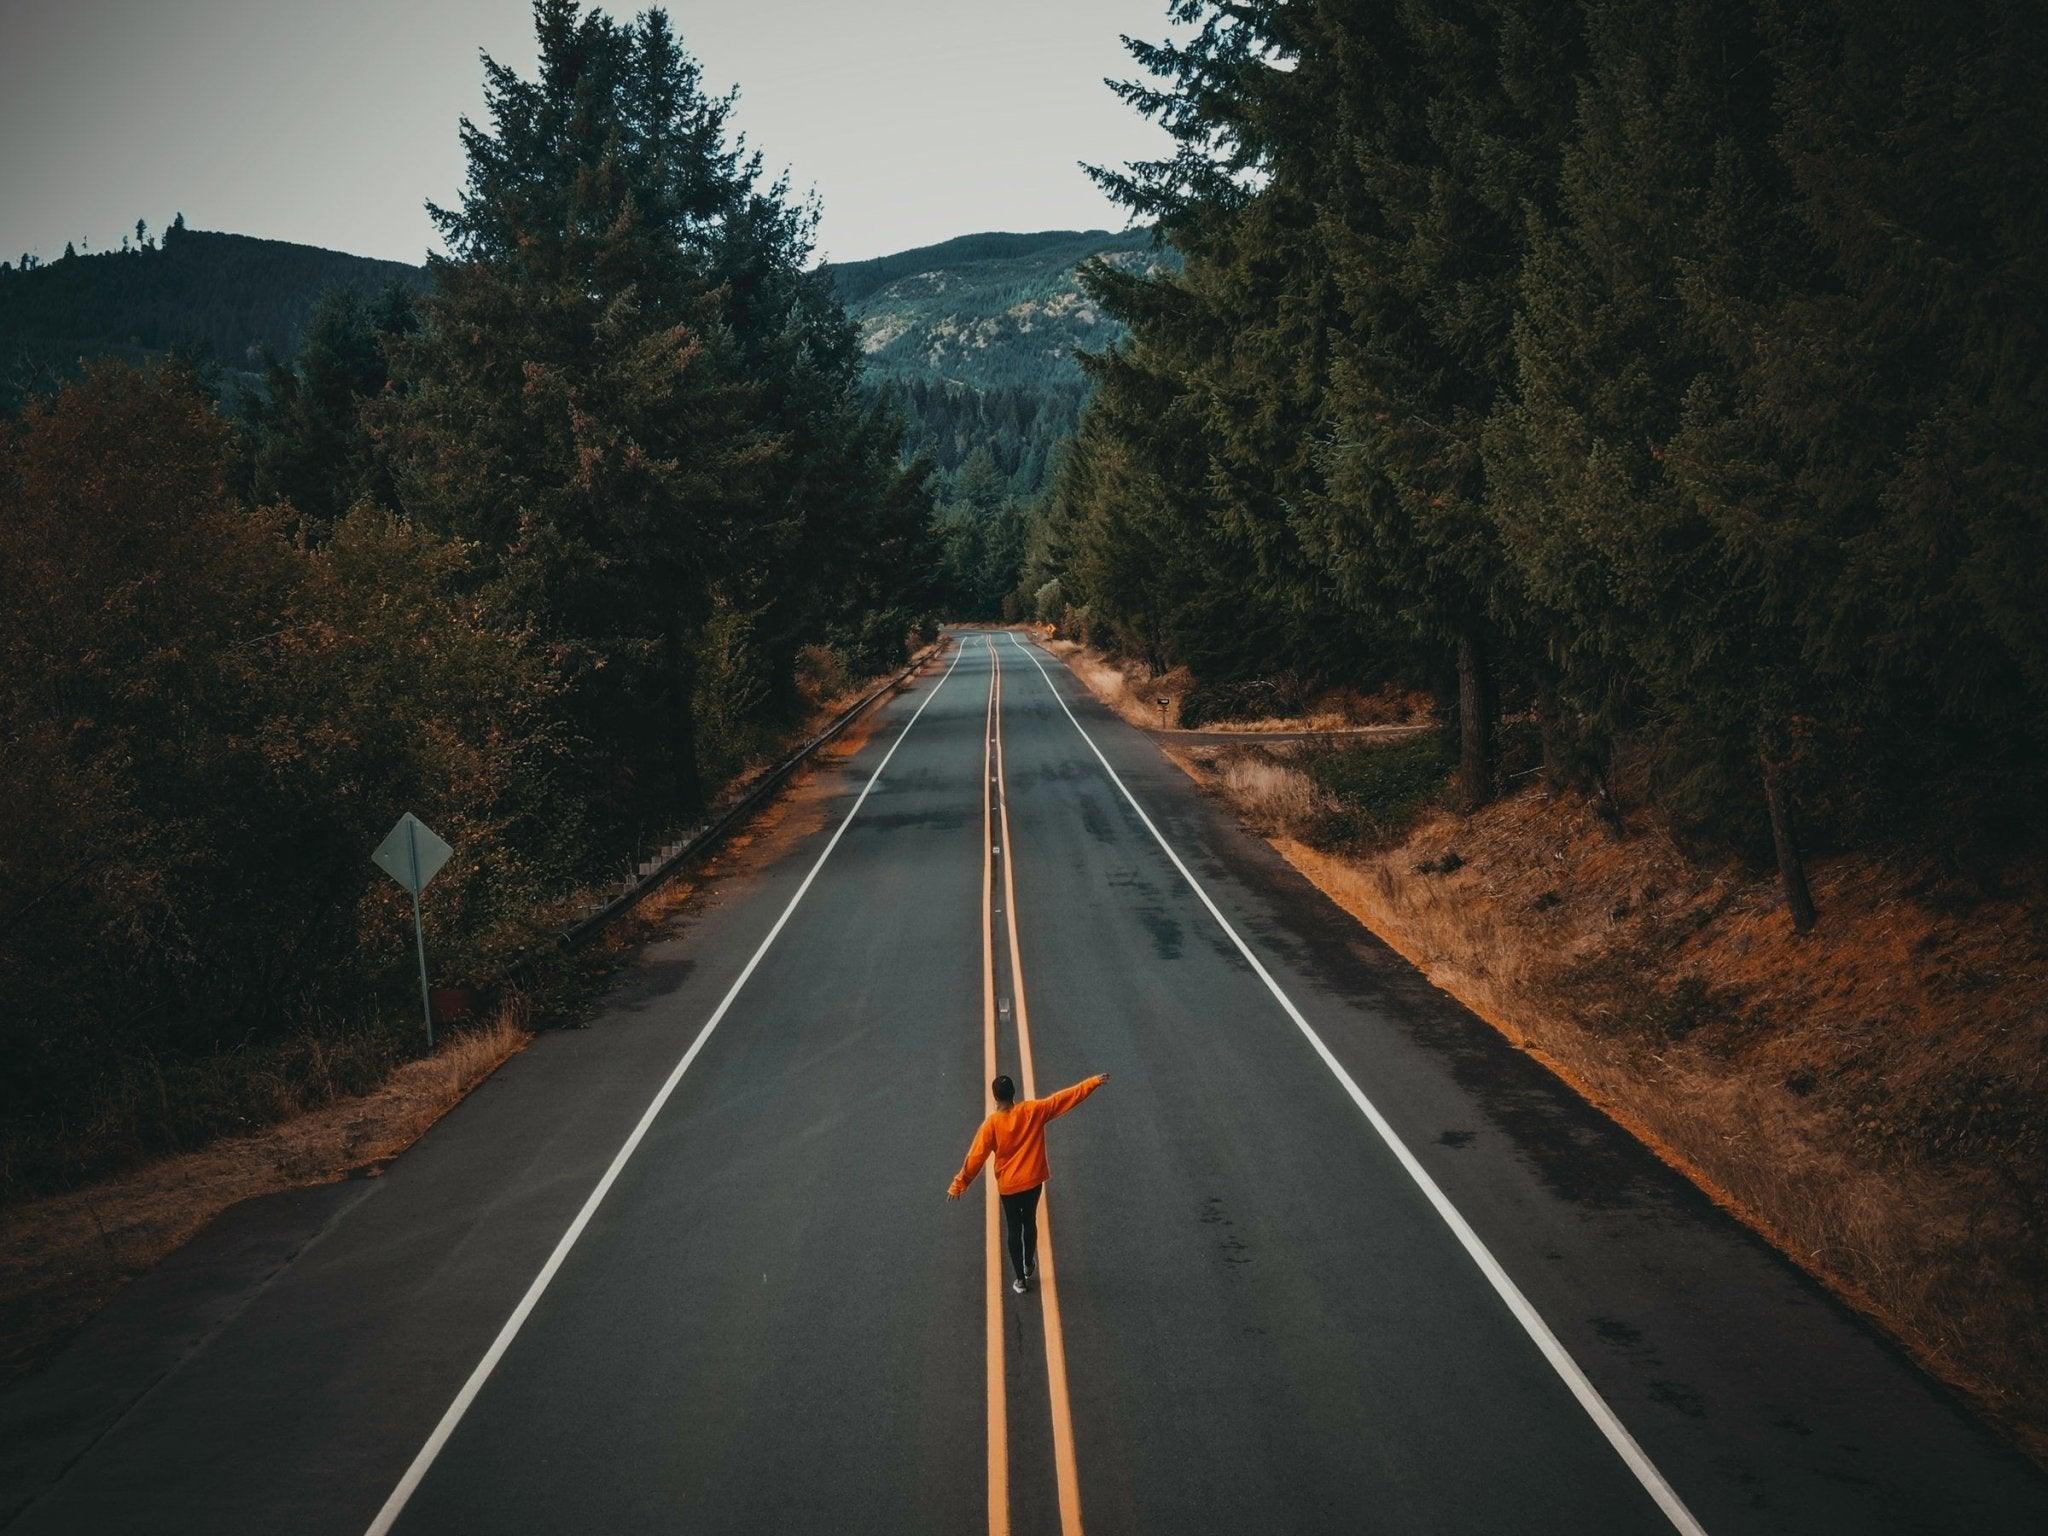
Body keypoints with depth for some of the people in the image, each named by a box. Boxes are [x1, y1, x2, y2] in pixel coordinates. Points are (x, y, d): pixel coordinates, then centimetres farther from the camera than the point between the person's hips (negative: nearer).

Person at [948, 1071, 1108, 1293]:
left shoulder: (991, 1124, -18)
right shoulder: (1033, 1111, -14)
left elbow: (975, 1157, -15)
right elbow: (1065, 1097, -9)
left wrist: (958, 1185, -7)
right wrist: (1094, 1082, -3)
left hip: (1009, 1186, -2)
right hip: (1033, 1181, 2)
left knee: (1014, 1229, 14)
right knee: (1030, 1222, 25)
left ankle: (1020, 1279, 21)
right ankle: (1029, 1265, 42)